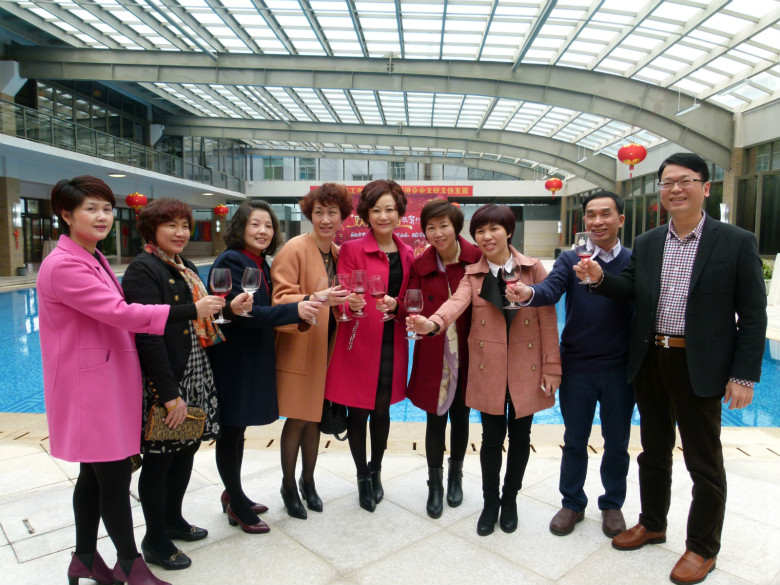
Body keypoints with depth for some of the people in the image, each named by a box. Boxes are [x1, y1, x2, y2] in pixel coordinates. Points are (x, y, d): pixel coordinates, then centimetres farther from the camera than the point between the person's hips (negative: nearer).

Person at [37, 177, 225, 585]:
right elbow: (119, 312, -25)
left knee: (94, 473, 17)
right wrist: (192, 310, -25)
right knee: (115, 474, 1)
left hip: (106, 380, 9)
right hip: (89, 386, -9)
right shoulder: (63, 265, -18)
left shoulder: (93, 258, 13)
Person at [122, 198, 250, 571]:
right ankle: (155, 541, 23)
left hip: (194, 375, 9)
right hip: (162, 381, -8)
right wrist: (170, 394, -22)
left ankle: (173, 519, 38)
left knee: (187, 449, 18)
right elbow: (148, 336, -20)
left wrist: (227, 308, -2)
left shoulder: (186, 269, 14)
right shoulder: (143, 270, -14)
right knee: (159, 458, 5)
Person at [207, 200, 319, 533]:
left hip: (253, 359, 8)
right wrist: (294, 310, -32)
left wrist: (301, 308, 0)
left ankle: (233, 495, 35)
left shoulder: (260, 263, 10)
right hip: (233, 360, -8)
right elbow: (243, 312, -24)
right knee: (231, 431, 6)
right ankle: (237, 506, 22)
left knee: (237, 429, 19)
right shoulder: (231, 261, -15)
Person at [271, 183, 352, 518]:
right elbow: (281, 300, -18)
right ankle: (288, 485, 24)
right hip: (298, 346, -6)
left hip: (326, 347, 6)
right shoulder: (294, 249, -12)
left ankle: (308, 480, 33)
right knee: (297, 420, 3)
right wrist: (316, 300, -32)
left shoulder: (338, 253, 8)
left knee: (315, 417, 15)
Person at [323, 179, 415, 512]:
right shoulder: (352, 250, -5)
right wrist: (352, 303, -33)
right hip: (359, 343, -3)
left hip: (392, 344, 4)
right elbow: (343, 298, -10)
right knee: (359, 412, 6)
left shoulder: (407, 254, 8)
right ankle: (363, 477, 27)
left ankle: (375, 470, 36)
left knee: (382, 410, 14)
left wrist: (395, 305, -10)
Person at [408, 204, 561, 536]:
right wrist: (432, 323, -41)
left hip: (526, 369, 0)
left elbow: (547, 319, -2)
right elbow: (457, 302, -20)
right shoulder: (473, 275, 1)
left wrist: (551, 368, -5)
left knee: (520, 437, 13)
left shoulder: (534, 269, -1)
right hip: (488, 370, 0)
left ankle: (510, 499, 36)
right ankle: (490, 501, 31)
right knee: (492, 438, 9)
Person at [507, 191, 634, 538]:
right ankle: (572, 503, 33)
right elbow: (552, 288, -20)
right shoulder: (570, 260, -1)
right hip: (576, 367, 0)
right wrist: (529, 293, -40)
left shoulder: (634, 262, 0)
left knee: (617, 442, 15)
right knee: (574, 441, 14)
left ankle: (612, 504, 37)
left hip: (620, 368, 0)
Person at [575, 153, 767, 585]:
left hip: (700, 367, -4)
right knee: (653, 450, 19)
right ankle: (652, 523, 40)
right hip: (649, 360, 4)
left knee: (703, 460, 10)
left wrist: (745, 375, -11)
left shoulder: (736, 242, -7)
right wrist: (600, 277, -15)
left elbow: (753, 316, -7)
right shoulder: (646, 243, 5)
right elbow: (630, 289, 5)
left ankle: (702, 548, 30)